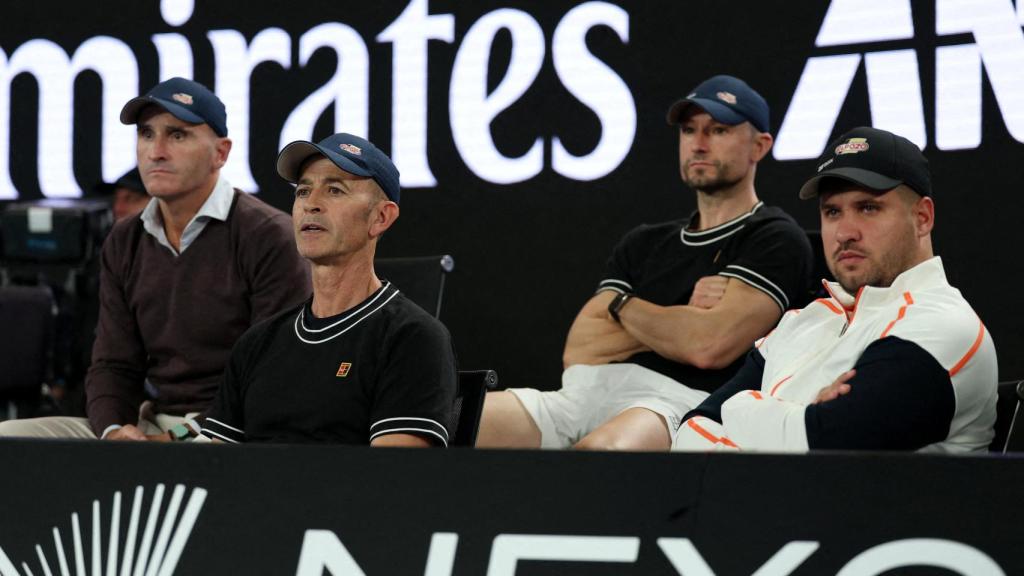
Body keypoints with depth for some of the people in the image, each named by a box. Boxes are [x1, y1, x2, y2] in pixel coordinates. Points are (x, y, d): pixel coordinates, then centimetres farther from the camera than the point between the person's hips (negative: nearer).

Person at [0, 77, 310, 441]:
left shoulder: (268, 238, -6)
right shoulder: (124, 245, 16)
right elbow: (113, 365, 13)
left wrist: (181, 438, -18)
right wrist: (114, 431, -10)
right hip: (150, 426, 7)